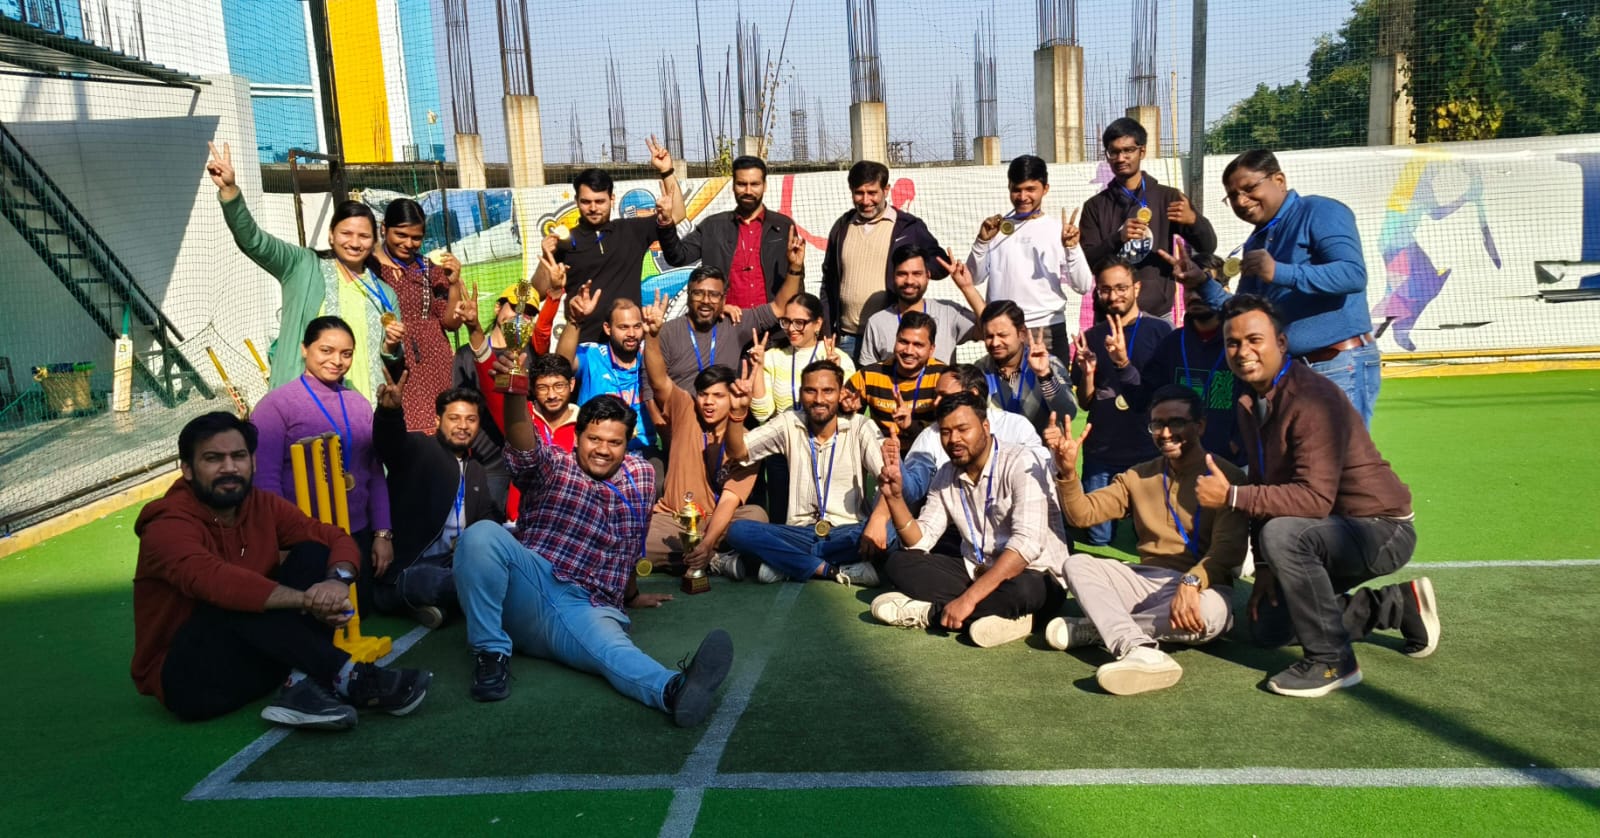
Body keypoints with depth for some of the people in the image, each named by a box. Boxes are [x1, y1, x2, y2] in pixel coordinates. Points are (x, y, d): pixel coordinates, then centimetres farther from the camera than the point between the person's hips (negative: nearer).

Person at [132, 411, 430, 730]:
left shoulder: (264, 506, 1)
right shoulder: (168, 526, -18)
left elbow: (338, 538, -3)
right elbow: (217, 581, -38)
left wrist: (338, 580, -27)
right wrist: (309, 599, -44)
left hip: (254, 656, 6)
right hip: (188, 676, -6)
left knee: (312, 553, -9)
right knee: (236, 598, -33)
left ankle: (302, 684, -28)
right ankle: (349, 679, -30)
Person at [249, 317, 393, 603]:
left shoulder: (360, 404, 6)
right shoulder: (277, 403, -8)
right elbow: (265, 479, -13)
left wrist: (383, 533, 5)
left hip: (357, 535, 5)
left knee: (358, 610, 11)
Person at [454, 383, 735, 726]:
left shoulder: (642, 476, 16)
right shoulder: (551, 466, 6)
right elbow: (524, 451, -19)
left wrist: (631, 595, 39)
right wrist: (516, 394, -37)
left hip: (590, 610, 1)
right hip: (530, 590, -1)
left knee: (614, 648, -36)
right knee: (482, 533, -31)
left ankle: (676, 691, -69)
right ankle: (492, 654, -21)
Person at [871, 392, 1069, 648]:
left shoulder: (1019, 464, -17)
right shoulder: (946, 476, 5)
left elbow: (1028, 543, -29)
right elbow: (919, 541, 3)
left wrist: (969, 598, -33)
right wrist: (895, 496, -14)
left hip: (1035, 578, -7)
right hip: (977, 571, 7)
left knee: (1022, 589, -41)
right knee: (899, 564, -11)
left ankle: (928, 612, -22)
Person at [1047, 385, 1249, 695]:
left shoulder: (1226, 476, -4)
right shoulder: (1138, 476, 13)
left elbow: (1228, 549, -16)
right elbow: (1083, 514, 5)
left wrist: (1191, 583, -35)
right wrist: (1068, 470, -12)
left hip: (1202, 586, -4)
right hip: (1146, 581, 4)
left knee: (1206, 612, -39)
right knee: (1077, 564, -19)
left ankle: (1095, 627, -20)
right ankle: (1138, 650, -42)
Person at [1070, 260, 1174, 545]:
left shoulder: (1159, 330, -2)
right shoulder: (1092, 337, 9)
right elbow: (1085, 403, 11)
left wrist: (1124, 363, -17)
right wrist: (1087, 371, -9)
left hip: (1147, 449, -3)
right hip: (1100, 452, 3)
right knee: (1097, 538, 4)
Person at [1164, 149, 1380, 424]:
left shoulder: (1320, 213, -7)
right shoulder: (1255, 243, 15)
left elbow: (1353, 274, -21)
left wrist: (1279, 273, -29)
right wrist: (1202, 282, 2)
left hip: (1342, 365, -7)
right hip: (1289, 369, 8)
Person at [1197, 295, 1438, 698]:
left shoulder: (1312, 399, -26)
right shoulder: (1250, 403, 2)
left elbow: (1315, 499, -33)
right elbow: (1267, 489, 6)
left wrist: (1231, 496, -35)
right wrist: (1265, 567, 1)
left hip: (1381, 528, -9)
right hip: (1334, 529, 9)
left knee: (1283, 534, -37)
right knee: (1268, 627, 11)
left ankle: (1331, 660, -18)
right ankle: (1396, 604, 23)